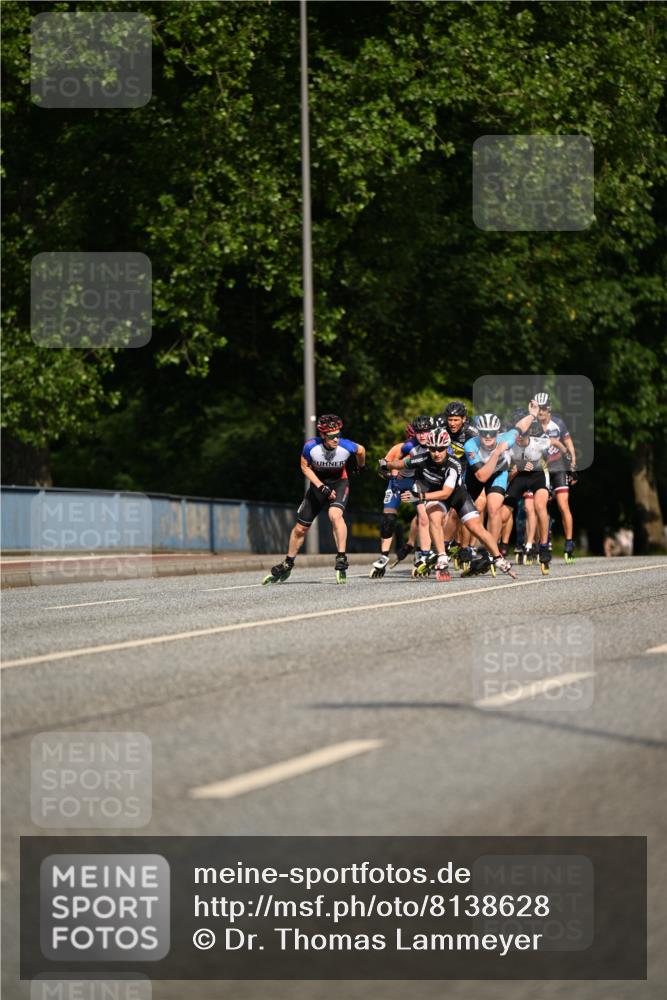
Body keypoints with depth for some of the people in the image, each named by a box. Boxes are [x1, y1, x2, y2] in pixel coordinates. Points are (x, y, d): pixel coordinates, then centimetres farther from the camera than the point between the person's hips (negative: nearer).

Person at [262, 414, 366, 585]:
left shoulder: (346, 446, -27)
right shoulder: (311, 447, -27)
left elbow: (361, 450, -3)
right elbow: (305, 466, -8)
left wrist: (361, 467, 18)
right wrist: (321, 487, -19)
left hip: (339, 483, -2)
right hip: (318, 483, 2)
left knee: (335, 514, -33)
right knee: (300, 528, 7)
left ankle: (341, 559, -24)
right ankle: (286, 566, 28)